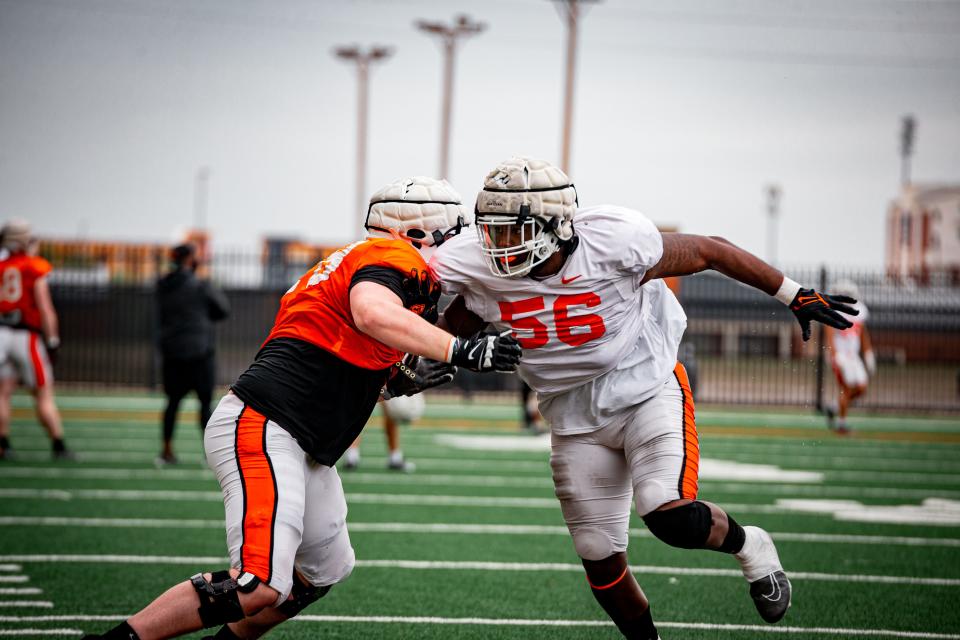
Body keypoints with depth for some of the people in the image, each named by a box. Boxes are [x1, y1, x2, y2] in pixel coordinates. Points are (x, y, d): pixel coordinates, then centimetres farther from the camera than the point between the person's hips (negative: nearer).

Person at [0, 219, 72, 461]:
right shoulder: (35, 268, -6)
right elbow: (44, 309, -9)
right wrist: (52, 341, -4)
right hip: (27, 336, -4)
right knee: (44, 395, 2)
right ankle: (58, 446, 4)